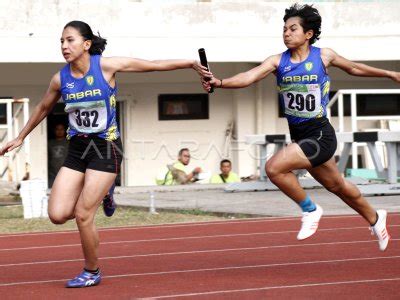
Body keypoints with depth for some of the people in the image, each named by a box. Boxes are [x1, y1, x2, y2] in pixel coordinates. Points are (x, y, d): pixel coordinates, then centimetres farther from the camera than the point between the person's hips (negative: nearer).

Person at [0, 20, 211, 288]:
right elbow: (43, 109, 18)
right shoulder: (60, 79, -1)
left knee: (83, 216, -9)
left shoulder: (106, 66, -12)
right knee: (58, 215, -5)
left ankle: (92, 273, 13)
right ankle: (99, 195, 25)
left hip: (105, 148, -4)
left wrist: (192, 63, -4)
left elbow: (153, 65, -5)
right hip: (77, 149, 4)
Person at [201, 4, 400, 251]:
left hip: (320, 135, -5)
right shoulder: (278, 61, -1)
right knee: (337, 186, 21)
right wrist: (220, 82, -36)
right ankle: (375, 219, 46)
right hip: (299, 136, 5)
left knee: (274, 167, -23)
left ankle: (310, 210, -1)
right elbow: (249, 77, -17)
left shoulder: (324, 56, -6)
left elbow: (353, 68, 13)